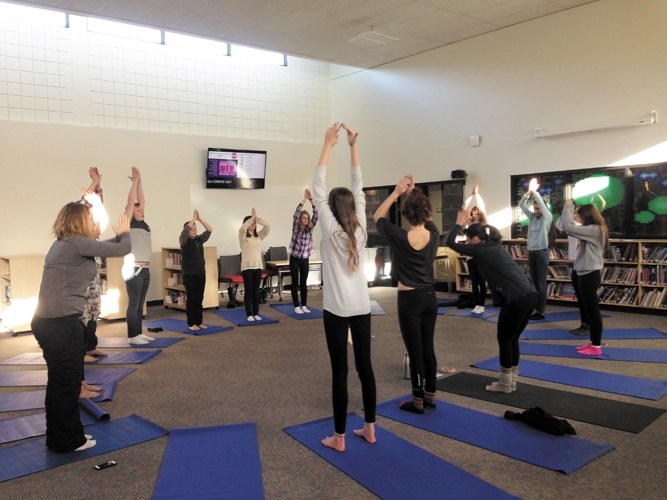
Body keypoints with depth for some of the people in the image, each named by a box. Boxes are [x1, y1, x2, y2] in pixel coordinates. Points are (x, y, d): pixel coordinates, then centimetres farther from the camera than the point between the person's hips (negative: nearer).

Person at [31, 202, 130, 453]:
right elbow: (122, 249, -9)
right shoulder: (77, 243, -15)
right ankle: (68, 441, 18)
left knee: (59, 383, 19)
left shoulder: (62, 244, 13)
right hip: (62, 324, -10)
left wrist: (119, 235, 21)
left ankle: (60, 436, 32)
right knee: (68, 384, 4)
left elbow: (102, 247, 26)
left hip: (49, 323, 10)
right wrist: (125, 232, 10)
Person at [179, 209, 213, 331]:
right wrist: (193, 218, -15)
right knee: (191, 299, -1)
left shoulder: (199, 239, 9)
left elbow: (209, 230, 0)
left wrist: (200, 219, -6)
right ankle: (191, 323, 4)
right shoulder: (184, 241, -5)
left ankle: (199, 322, 15)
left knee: (199, 299, 8)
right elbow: (185, 230, -23)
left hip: (201, 273, 5)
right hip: (189, 274, -5)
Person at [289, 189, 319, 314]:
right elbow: (296, 213, -19)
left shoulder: (310, 228, 2)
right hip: (294, 258, -3)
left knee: (304, 283, 7)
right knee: (295, 283, 2)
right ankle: (296, 306, 7)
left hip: (305, 259, 3)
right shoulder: (295, 227, -5)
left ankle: (304, 305, 15)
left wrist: (311, 200, -18)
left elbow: (316, 215, -9)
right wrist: (304, 199, -26)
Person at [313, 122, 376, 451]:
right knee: (364, 366, 12)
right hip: (362, 307, 5)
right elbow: (358, 189, 7)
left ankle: (339, 437, 9)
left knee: (340, 371, 0)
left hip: (337, 309, -4)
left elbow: (318, 189, -9)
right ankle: (369, 428, 22)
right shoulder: (360, 228, 1)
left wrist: (328, 144, -7)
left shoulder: (331, 230, -9)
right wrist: (352, 146, 7)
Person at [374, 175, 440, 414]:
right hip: (429, 296, 5)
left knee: (415, 351, 3)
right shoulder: (434, 235, -4)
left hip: (409, 299, -5)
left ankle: (418, 401, 14)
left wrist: (397, 192, -1)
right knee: (428, 348, 15)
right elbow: (427, 217, 19)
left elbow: (377, 216, 0)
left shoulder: (400, 237, -16)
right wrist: (415, 193, 12)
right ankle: (430, 396, 26)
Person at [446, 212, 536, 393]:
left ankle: (505, 384, 16)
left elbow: (450, 243, 2)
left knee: (504, 339, 6)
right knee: (512, 339, 18)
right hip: (529, 295, 9)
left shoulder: (481, 250, -3)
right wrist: (470, 224, 31)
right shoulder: (494, 246, 20)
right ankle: (511, 381, 27)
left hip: (517, 299, -9)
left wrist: (458, 224, 14)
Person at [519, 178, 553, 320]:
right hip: (531, 252, 6)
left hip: (541, 253, -6)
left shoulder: (547, 218, -3)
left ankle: (541, 311, -2)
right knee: (535, 282, 9)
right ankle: (535, 309, 14)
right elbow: (521, 205, 6)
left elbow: (542, 203, -17)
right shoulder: (532, 217, 11)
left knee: (541, 283, -4)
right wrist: (528, 193, -7)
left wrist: (535, 192, -10)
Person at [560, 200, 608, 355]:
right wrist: (570, 210, 9)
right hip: (584, 273, 10)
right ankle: (593, 342, 24)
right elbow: (573, 229, 16)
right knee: (589, 310, 15)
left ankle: (596, 346, 6)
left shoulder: (594, 230, -18)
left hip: (589, 274, -10)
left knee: (592, 310, -2)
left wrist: (568, 206, -12)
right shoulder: (593, 230, 12)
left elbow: (569, 227, -23)